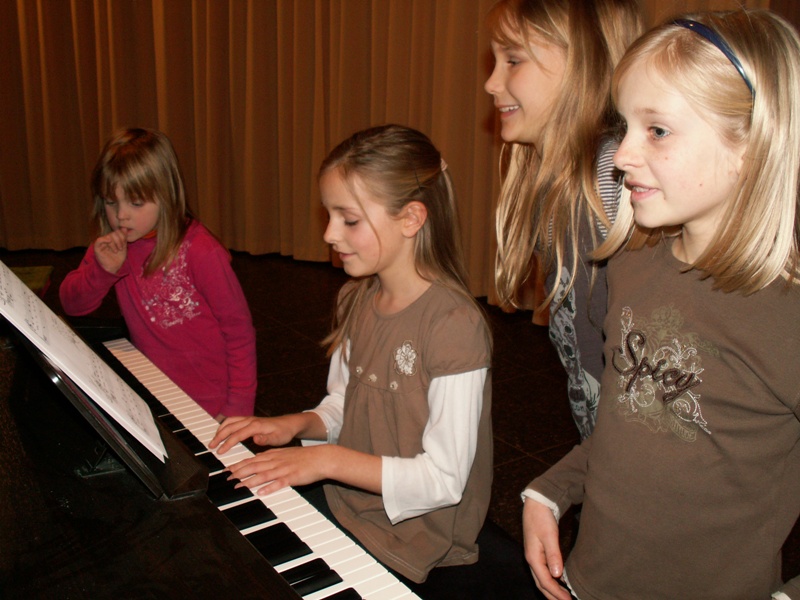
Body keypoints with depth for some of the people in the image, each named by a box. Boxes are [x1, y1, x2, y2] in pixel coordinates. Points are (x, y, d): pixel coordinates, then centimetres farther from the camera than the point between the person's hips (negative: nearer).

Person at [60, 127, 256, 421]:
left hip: (208, 404, -6)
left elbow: (239, 330, -13)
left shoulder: (200, 251, -18)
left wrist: (239, 408, -13)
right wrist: (103, 270, -17)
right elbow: (71, 305, 3)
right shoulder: (112, 247, 1)